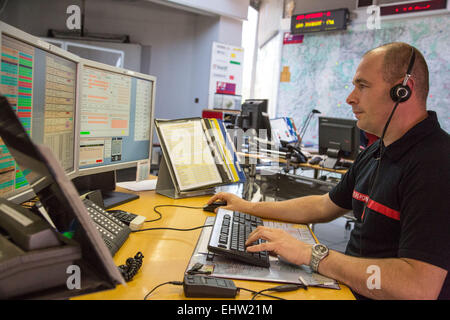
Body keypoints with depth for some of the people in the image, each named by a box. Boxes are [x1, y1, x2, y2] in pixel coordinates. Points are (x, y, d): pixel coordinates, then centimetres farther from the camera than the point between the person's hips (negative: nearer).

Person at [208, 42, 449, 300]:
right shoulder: (376, 153, 8)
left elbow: (420, 288, -30)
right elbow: (325, 206, 15)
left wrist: (311, 254, -25)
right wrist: (248, 207, 14)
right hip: (350, 285, 7)